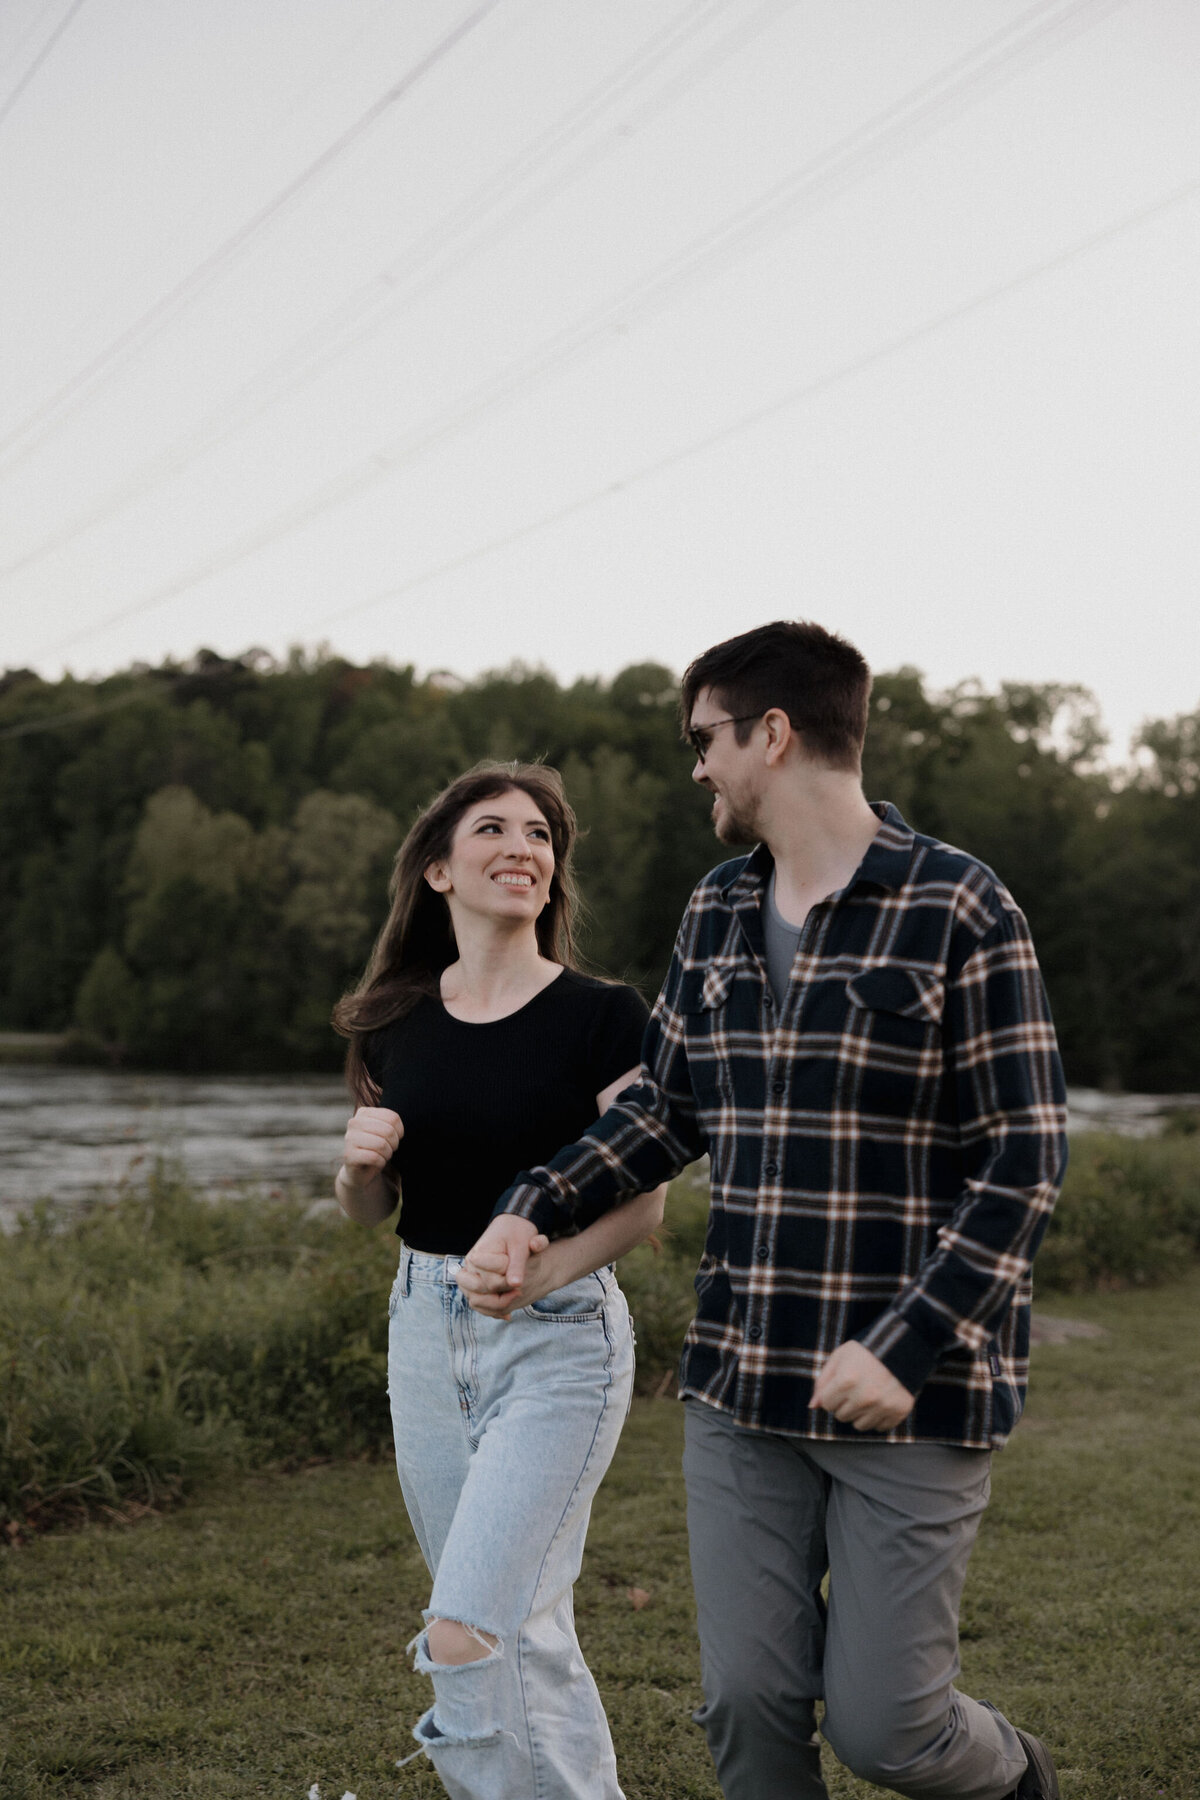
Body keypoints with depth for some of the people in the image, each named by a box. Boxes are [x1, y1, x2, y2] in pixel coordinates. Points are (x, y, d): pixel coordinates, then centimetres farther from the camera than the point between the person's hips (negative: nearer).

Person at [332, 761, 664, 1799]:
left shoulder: (602, 1018, -8)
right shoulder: (396, 1023, 5)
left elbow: (641, 1202, -11)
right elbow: (369, 1209, 13)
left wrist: (541, 1268, -27)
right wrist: (360, 1160, -10)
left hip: (560, 1336, -5)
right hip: (427, 1330, 5)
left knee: (469, 1633, -12)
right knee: (521, 1633, 15)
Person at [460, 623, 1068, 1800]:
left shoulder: (958, 913, -11)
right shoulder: (716, 914, 9)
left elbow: (1024, 1161, -12)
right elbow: (667, 1109, 17)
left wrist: (908, 1345, -20)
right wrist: (531, 1210, 3)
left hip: (911, 1391, -5)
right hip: (740, 1388, 5)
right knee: (749, 1703, 6)